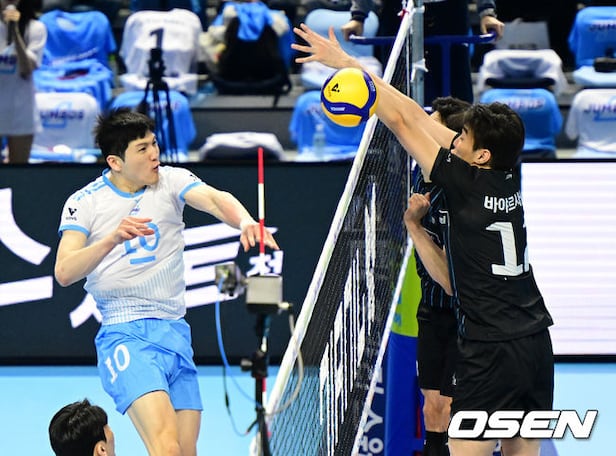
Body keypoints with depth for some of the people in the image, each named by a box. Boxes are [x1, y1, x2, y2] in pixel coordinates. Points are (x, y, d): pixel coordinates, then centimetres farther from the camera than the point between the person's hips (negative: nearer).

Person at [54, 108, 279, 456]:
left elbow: (214, 199, -14)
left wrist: (245, 221, -37)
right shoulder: (84, 203, -1)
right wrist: (113, 238, -26)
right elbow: (64, 273, -11)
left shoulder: (171, 180, 5)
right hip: (126, 335, -5)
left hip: (176, 332, 5)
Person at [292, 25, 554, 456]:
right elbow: (419, 118, 11)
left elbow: (403, 121, -7)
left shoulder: (466, 183, -12)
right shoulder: (510, 176, 6)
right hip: (537, 343, 8)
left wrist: (348, 63, 1)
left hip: (493, 351, -7)